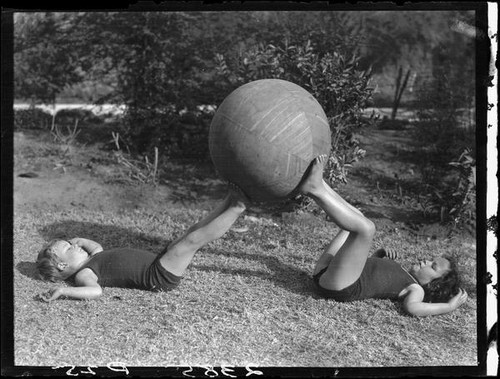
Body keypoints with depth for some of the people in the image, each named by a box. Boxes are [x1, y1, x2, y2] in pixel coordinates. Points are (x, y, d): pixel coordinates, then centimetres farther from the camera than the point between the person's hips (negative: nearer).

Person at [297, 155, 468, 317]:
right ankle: (316, 184, -2)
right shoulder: (402, 274, 26)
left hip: (343, 289, -9)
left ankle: (316, 190, -19)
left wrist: (450, 306, -14)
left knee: (365, 227, -23)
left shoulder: (416, 290, 1)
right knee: (357, 219, 20)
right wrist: (381, 253, 19)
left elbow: (412, 307, -23)